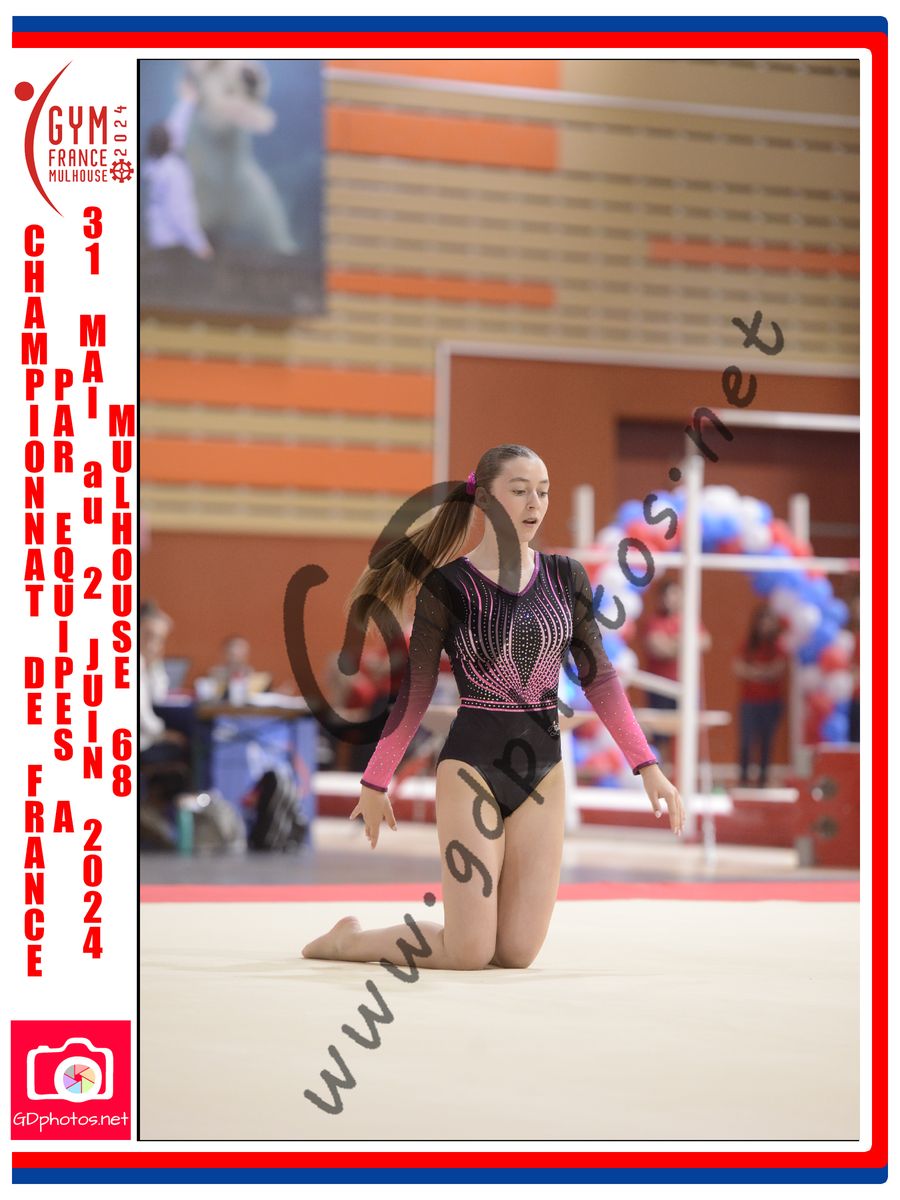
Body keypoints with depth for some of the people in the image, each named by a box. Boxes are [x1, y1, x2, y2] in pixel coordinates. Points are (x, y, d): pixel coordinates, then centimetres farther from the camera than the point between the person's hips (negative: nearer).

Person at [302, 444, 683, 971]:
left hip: (543, 769, 4)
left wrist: (647, 765, 2)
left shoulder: (566, 577, 4)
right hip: (472, 767, -4)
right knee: (470, 954, -8)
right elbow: (415, 692, -1)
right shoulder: (447, 585, -7)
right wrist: (375, 783, 2)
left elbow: (598, 675, 7)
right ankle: (351, 939, 16)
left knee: (517, 951, 1)